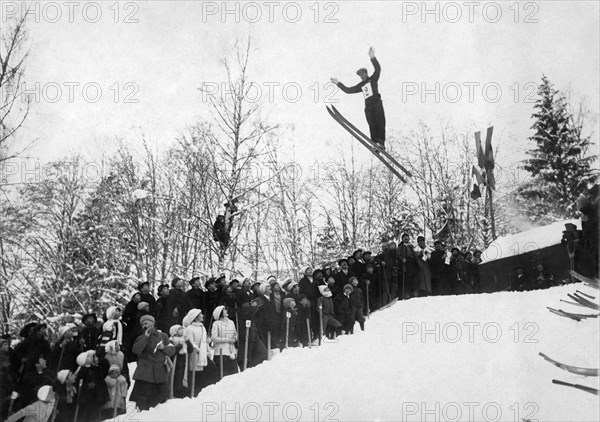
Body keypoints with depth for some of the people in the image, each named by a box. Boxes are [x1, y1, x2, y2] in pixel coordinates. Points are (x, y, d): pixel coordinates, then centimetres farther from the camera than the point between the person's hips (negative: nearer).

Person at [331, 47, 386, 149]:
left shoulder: (373, 79, 9)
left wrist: (372, 58, -22)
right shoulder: (361, 85, 22)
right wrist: (338, 83, 22)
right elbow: (348, 90, 25)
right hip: (368, 106, 5)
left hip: (377, 103, -5)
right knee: (372, 125, -7)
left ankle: (382, 143, -21)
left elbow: (378, 69, -9)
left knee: (380, 123, -14)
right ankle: (375, 144, -15)